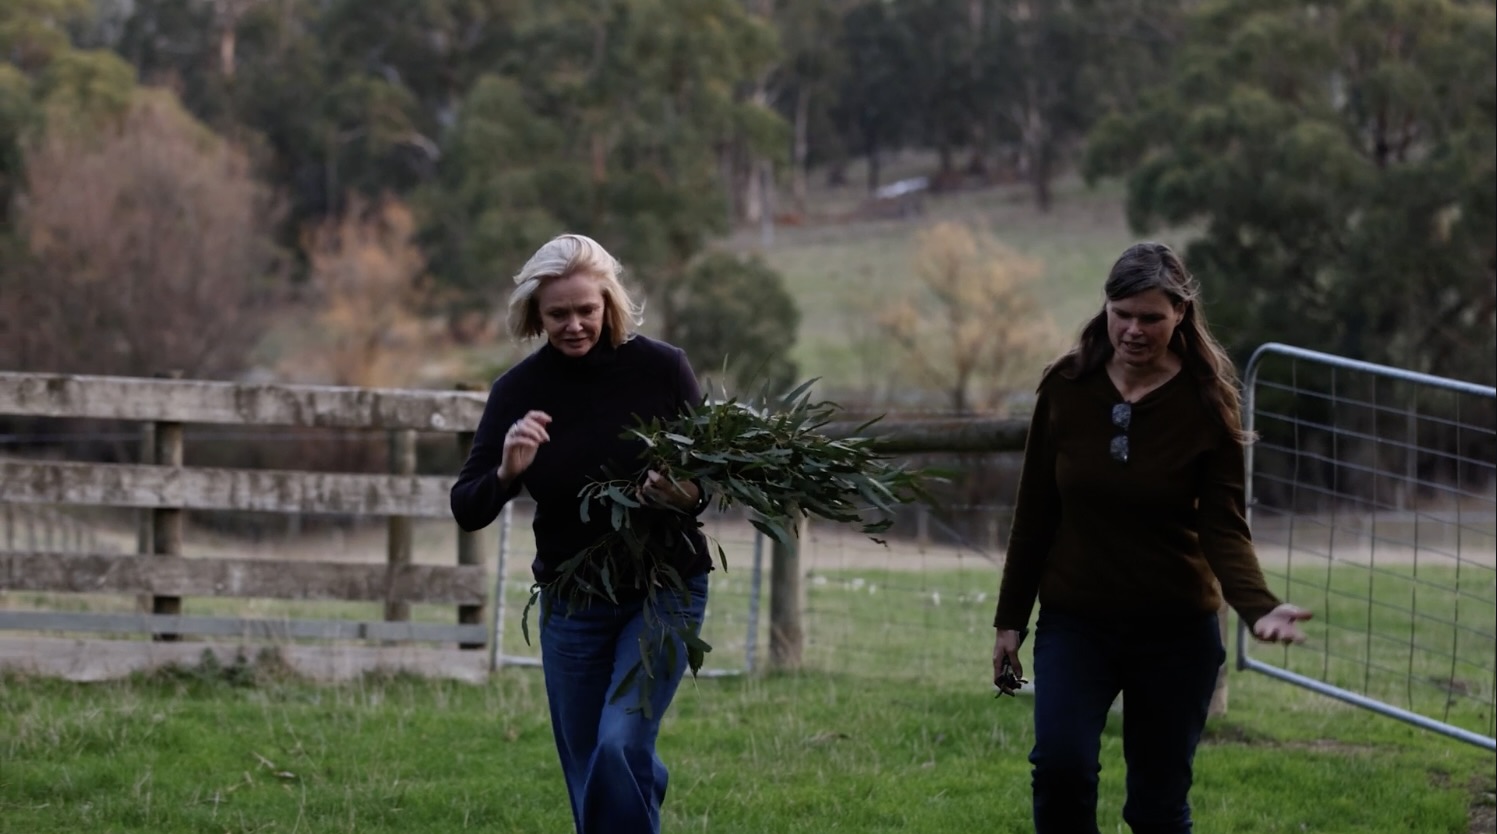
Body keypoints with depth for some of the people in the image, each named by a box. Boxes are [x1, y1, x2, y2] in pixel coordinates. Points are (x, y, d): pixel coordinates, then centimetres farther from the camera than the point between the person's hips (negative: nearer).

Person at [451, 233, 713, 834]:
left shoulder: (662, 368, -10)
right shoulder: (519, 391, -6)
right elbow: (466, 510, -6)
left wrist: (690, 495, -25)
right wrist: (506, 472, -27)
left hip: (665, 589, -3)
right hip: (572, 602, 3)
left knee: (620, 745, -21)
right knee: (587, 775, 8)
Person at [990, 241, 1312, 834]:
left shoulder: (1205, 404, -9)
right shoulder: (1066, 387, -4)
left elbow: (1224, 528, -13)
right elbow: (1035, 513, 4)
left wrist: (1258, 607, -31)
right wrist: (1010, 620, 6)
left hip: (1176, 630, -1)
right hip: (1075, 622, 1)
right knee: (1060, 763, -22)